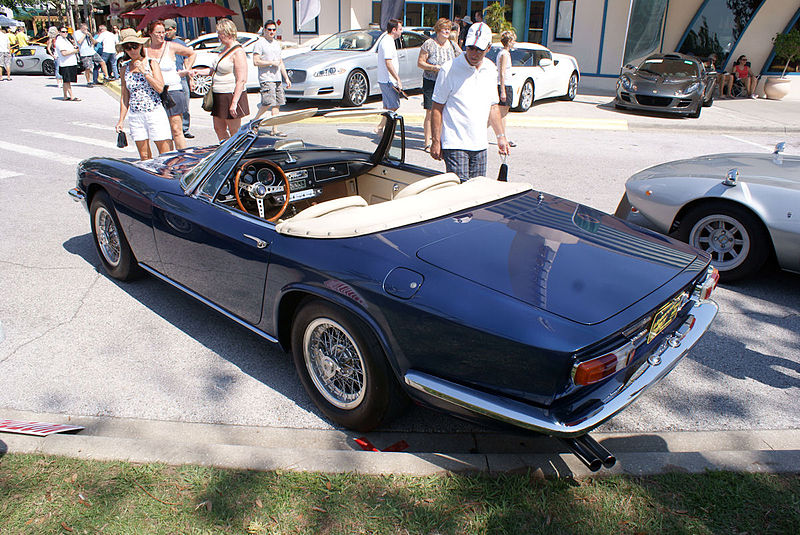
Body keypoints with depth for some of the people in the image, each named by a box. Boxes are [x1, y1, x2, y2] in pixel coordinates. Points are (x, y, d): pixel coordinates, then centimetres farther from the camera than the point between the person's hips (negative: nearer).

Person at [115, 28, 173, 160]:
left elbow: (160, 88, -9)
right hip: (135, 116, 3)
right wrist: (121, 120, 12)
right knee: (144, 156, 5)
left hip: (155, 113, -3)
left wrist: (144, 71, -13)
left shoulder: (151, 63, 1)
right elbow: (124, 96, 14)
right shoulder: (124, 69, 9)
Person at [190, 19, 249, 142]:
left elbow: (241, 80, -21)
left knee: (234, 132, -2)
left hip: (232, 95, -10)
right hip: (219, 96, 10)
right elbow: (216, 70, 27)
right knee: (219, 128, 13)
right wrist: (198, 71, 15)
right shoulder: (225, 49, 15)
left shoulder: (238, 52, -15)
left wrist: (234, 103, -25)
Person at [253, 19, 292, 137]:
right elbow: (256, 62, -13)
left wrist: (286, 78, 19)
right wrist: (272, 63, -13)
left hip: (277, 79, 7)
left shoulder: (276, 43, 20)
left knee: (277, 104, 3)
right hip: (266, 79, -7)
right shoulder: (260, 43, -5)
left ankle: (275, 129, 5)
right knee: (268, 103, -16)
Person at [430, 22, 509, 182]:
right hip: (455, 144, -6)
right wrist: (435, 141, -11)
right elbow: (437, 108, -7)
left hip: (480, 144, 6)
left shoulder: (491, 70, 11)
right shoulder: (449, 69, -8)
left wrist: (501, 136, 16)